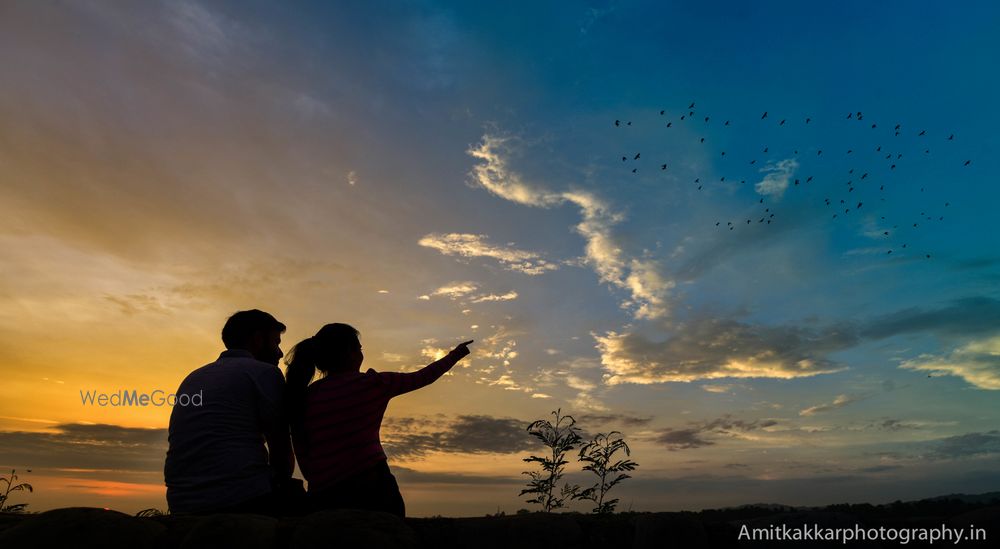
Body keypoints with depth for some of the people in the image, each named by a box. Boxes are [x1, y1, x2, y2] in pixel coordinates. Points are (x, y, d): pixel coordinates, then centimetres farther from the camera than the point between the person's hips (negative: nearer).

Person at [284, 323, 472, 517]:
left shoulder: (303, 398, 4)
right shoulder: (371, 383, -5)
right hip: (372, 488, -4)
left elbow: (303, 458, 8)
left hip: (324, 497, 4)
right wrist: (455, 354, 21)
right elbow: (421, 378, 8)